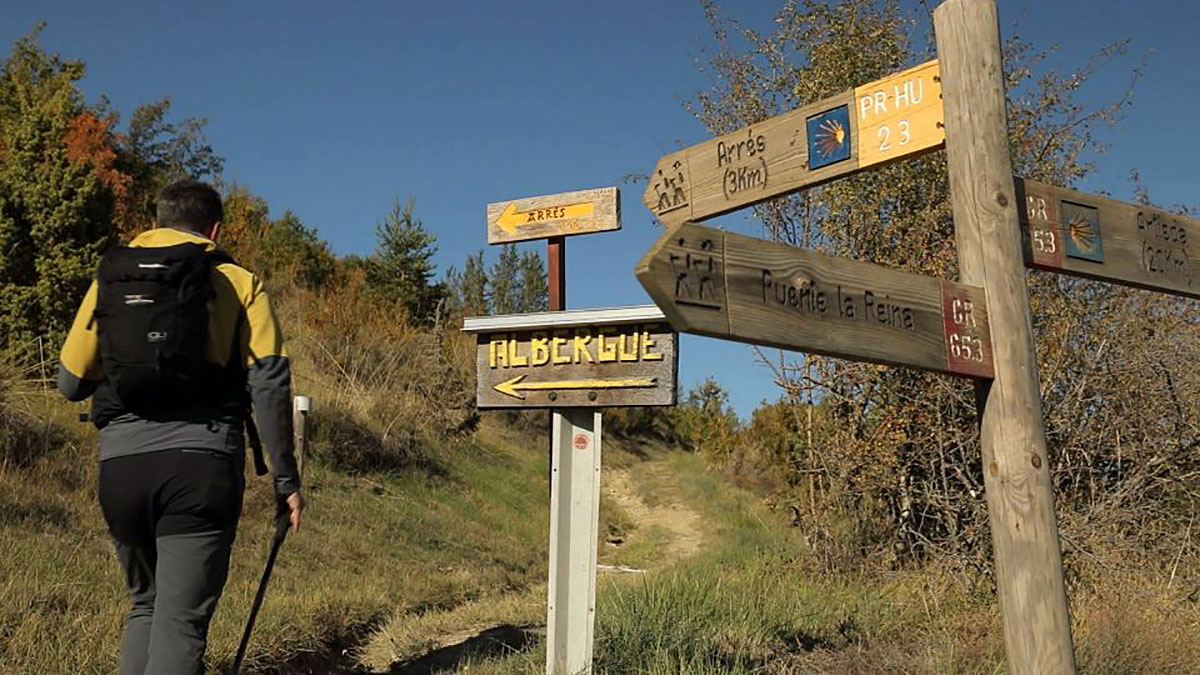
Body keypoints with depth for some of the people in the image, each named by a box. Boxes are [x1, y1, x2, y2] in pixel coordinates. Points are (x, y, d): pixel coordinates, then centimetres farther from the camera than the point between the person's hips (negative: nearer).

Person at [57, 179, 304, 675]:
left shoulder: (109, 279, 14)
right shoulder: (238, 282, 7)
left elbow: (71, 384, 15)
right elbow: (270, 381, -4)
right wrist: (285, 478, 0)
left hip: (120, 464, 3)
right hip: (201, 464, -3)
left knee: (146, 604, 22)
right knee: (181, 620, -3)